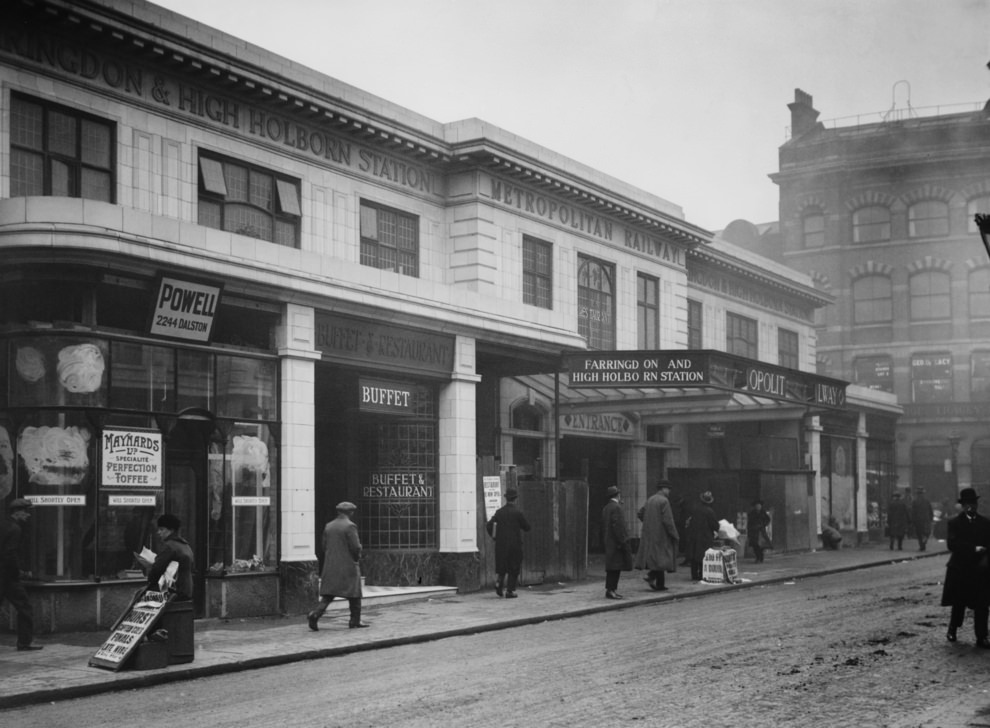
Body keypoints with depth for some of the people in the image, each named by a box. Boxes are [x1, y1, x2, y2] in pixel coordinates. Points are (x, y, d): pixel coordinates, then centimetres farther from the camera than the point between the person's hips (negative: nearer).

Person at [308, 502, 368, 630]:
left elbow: (324, 547, 10)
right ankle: (355, 621, 14)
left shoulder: (328, 526, 9)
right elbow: (356, 547, -14)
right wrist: (357, 557, 5)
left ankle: (315, 615, -14)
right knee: (354, 594, 8)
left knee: (328, 594, 6)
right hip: (348, 566, -5)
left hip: (330, 566, 6)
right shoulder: (350, 526, -12)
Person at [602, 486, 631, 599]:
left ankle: (612, 589, 14)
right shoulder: (616, 507, -14)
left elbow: (604, 527, 19)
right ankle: (610, 590, -9)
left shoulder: (606, 508, 15)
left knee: (612, 568, 12)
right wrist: (622, 542, -18)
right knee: (615, 567, -8)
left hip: (609, 542, 10)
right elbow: (618, 526, -20)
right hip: (617, 542, -10)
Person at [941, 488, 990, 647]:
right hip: (960, 570, -2)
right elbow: (952, 544, -13)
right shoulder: (954, 522, -1)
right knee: (958, 603, 7)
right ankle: (952, 630, 28)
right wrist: (974, 549, -21)